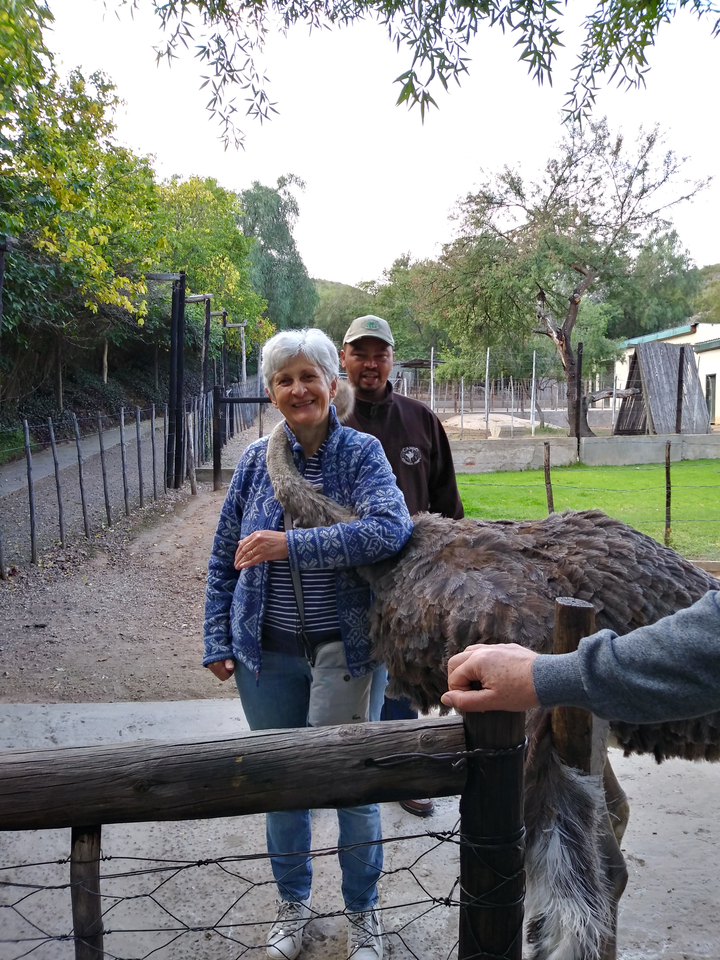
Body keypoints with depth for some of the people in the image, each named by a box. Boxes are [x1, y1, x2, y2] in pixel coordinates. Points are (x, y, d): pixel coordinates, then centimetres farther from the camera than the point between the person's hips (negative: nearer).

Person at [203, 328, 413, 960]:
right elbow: (224, 559, 6)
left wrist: (291, 545, -29)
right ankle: (293, 901, 40)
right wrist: (218, 643, 3)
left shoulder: (360, 452, -7)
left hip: (341, 647, -2)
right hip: (268, 652, 3)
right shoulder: (257, 460, 0)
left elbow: (390, 528, -25)